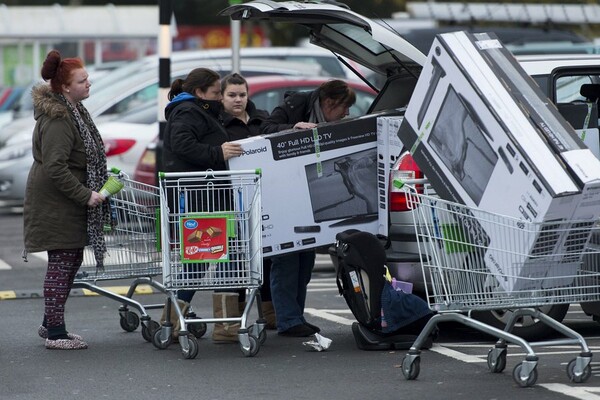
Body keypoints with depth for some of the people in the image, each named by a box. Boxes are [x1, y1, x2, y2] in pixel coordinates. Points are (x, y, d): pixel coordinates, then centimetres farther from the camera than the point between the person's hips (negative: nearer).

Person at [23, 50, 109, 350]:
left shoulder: (72, 110, 12)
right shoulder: (57, 120, -22)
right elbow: (55, 167, -27)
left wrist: (101, 179, 18)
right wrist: (86, 195, -25)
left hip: (66, 200, 10)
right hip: (56, 203, -10)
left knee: (70, 260, 15)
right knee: (62, 261, -5)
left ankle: (51, 323, 25)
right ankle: (54, 333, 2)